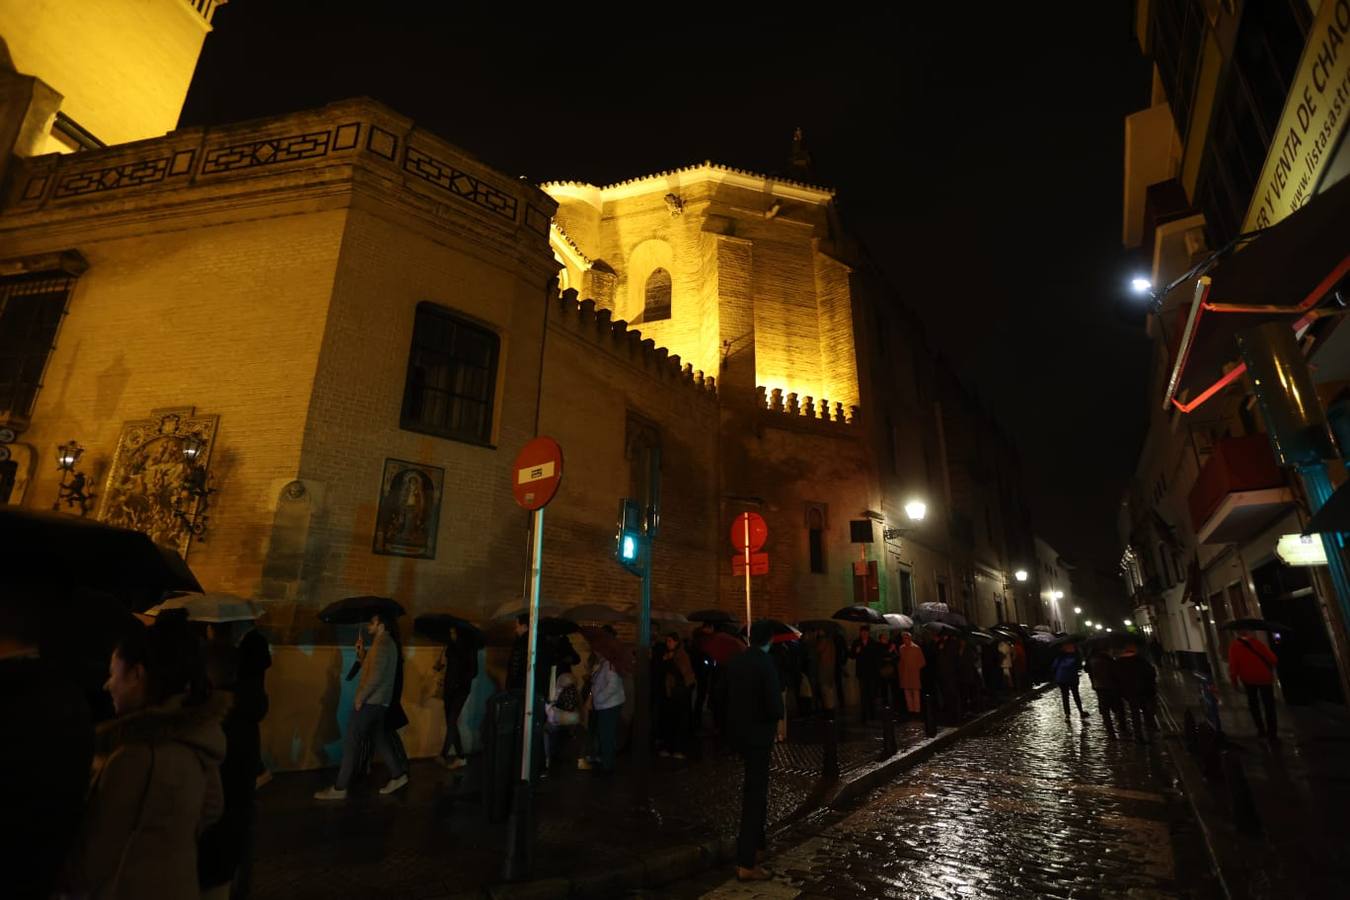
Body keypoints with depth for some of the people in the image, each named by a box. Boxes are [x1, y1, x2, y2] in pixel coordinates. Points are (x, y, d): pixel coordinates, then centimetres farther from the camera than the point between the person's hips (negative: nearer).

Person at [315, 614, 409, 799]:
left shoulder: (382, 644, -15)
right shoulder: (387, 644, 17)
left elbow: (376, 676, -23)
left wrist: (360, 697, -16)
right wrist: (361, 652, 10)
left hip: (370, 701, -10)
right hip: (378, 701, 10)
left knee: (351, 743, -3)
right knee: (379, 739, 13)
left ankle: (339, 789, 4)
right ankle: (398, 775, 15)